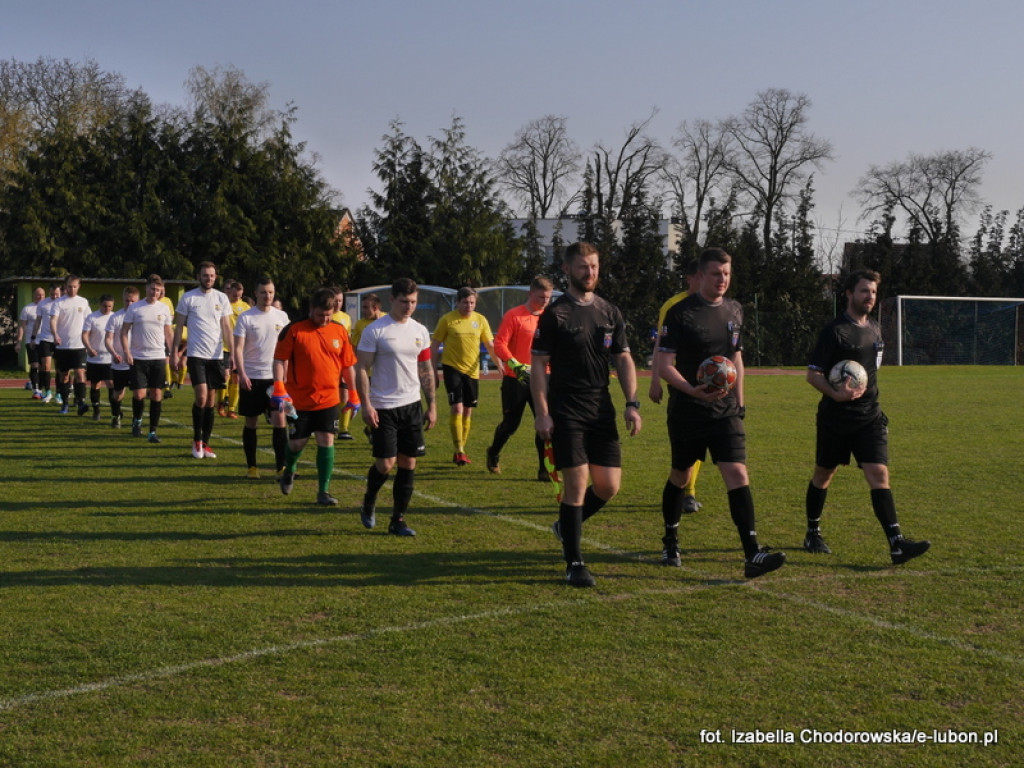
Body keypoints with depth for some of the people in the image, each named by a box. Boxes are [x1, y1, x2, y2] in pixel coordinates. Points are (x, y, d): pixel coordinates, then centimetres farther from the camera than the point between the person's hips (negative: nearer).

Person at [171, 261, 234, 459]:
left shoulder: (222, 298, 7)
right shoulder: (188, 298, 0)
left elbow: (227, 328, 7)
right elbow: (179, 327, 3)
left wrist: (233, 354, -1)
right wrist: (174, 353, -3)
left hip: (216, 355, 3)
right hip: (196, 355, -3)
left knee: (211, 401, 6)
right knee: (201, 398, -12)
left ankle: (205, 444, 14)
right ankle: (196, 440, 6)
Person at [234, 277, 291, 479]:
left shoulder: (281, 316, 6)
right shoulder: (246, 318, -3)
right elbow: (238, 348, -8)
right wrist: (241, 374, -19)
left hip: (274, 377, 2)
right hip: (251, 378, -2)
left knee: (280, 419, -7)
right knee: (251, 423, 6)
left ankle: (281, 465, -2)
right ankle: (251, 466, 16)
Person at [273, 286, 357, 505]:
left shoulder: (340, 332, 4)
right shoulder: (294, 330, -7)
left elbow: (348, 366, 11)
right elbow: (279, 360, -7)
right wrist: (279, 389, -17)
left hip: (328, 399, 2)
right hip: (299, 399, -2)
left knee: (326, 441, -4)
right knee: (297, 442, 6)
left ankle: (324, 491, 4)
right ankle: (289, 471, 39)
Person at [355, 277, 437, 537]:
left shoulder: (420, 331, 9)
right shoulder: (375, 330, -7)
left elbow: (426, 370, 15)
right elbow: (361, 369, -7)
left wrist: (432, 405, 11)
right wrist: (366, 405, -14)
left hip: (412, 405, 5)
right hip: (383, 407, -5)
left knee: (408, 463, 4)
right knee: (385, 462, -7)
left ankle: (398, 519, 13)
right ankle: (368, 503, 22)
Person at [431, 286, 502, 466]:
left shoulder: (481, 320, 4)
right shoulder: (447, 319, -5)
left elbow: (490, 345, 9)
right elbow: (435, 346, 1)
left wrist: (500, 364, -3)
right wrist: (434, 370, -1)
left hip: (472, 370, 4)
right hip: (452, 368, -4)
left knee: (468, 412, 9)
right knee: (457, 408, -14)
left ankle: (460, 451, 20)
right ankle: (459, 451, -10)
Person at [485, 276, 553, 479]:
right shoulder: (513, 316, -9)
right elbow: (499, 344, -15)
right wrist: (516, 365, -26)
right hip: (515, 379, -4)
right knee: (511, 424, 8)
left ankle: (545, 470, 1)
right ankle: (493, 454, 37)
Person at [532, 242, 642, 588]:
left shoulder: (610, 312, 10)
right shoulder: (554, 313, -5)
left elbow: (624, 360, 12)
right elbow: (538, 365, -6)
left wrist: (632, 404, 1)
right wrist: (542, 413, -13)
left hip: (602, 411, 5)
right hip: (566, 413, -5)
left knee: (609, 486, 4)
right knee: (576, 483, -7)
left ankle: (566, 526, 32)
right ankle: (574, 563, 4)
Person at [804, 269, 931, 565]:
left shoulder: (874, 329, 10)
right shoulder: (834, 331, -10)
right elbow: (813, 374, -13)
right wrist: (835, 394, -28)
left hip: (869, 417, 5)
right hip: (835, 418, -4)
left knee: (879, 475, -9)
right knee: (823, 475, 10)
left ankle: (897, 544, -16)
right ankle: (813, 534, 29)